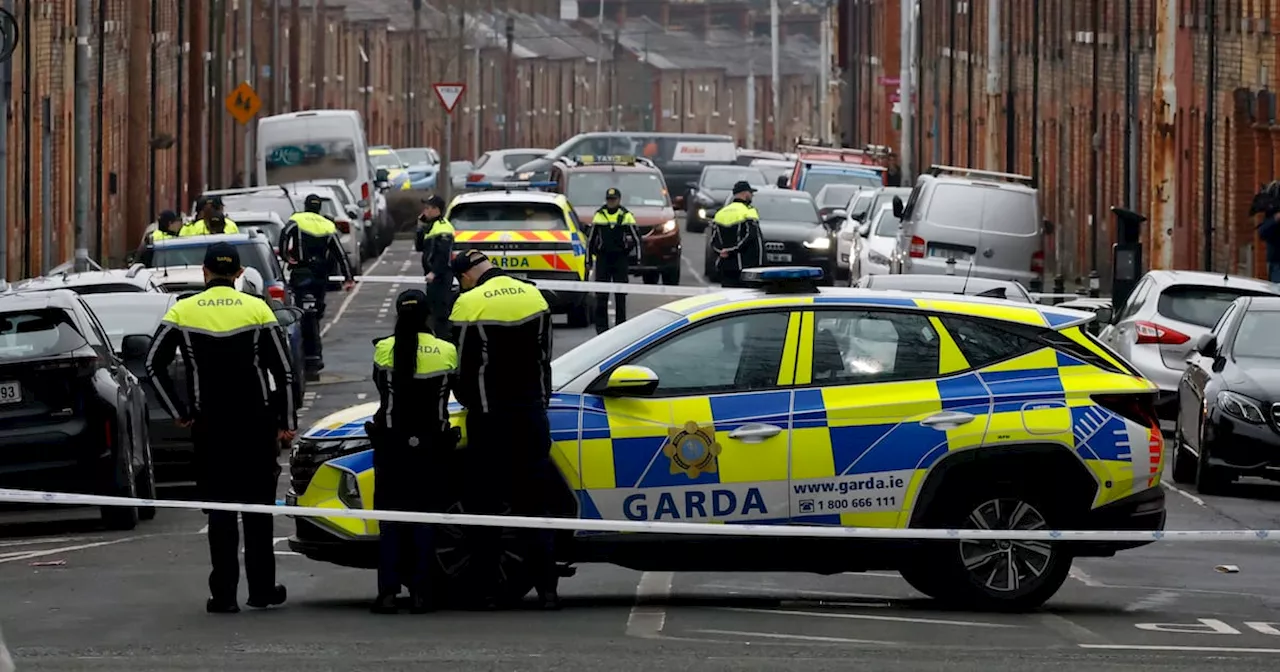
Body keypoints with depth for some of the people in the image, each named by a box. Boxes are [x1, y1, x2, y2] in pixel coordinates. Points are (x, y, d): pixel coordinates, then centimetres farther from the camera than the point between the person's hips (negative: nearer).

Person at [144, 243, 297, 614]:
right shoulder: (257, 310, -2)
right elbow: (284, 371, -3)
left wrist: (178, 412, 3)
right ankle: (262, 590, 12)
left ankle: (224, 594, 1)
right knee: (258, 507, 10)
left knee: (220, 511, 4)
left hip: (209, 426, 0)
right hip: (256, 425, 0)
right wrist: (287, 422, 4)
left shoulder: (182, 312, -1)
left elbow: (154, 364, -4)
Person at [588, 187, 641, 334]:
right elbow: (591, 238, 13)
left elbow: (636, 238, 5)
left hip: (621, 259, -1)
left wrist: (636, 257, 1)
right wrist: (590, 258, 10)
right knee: (601, 294, -2)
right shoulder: (599, 215, 7)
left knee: (620, 294, 3)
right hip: (602, 258, 1)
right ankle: (601, 325, 2)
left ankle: (621, 323, 10)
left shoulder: (626, 216, 1)